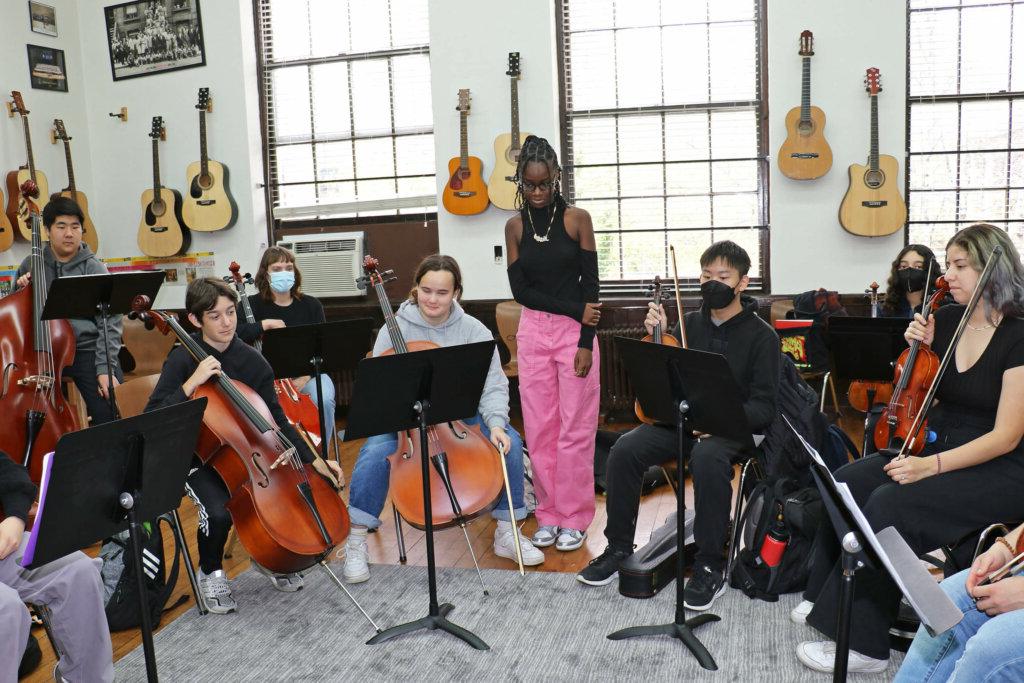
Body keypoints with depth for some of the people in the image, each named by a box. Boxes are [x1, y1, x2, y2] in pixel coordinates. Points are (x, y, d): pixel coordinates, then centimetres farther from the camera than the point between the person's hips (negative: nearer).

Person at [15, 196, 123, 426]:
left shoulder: (94, 269, -1)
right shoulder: (31, 265, 8)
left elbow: (110, 323, -6)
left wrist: (105, 368, -14)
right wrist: (21, 290, -4)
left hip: (86, 350, -2)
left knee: (109, 415, -15)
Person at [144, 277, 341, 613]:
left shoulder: (252, 361, 0)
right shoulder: (184, 360, -11)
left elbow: (276, 420, 4)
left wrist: (313, 459, -6)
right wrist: (193, 382, -31)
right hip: (198, 458, -4)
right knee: (219, 512, -31)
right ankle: (210, 573, 3)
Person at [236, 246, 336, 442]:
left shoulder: (311, 305, 3)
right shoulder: (253, 305, -1)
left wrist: (307, 374, -15)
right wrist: (264, 324, -22)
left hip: (307, 373, 1)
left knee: (325, 400, -30)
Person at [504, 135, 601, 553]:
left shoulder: (577, 219, -2)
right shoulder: (515, 227, 5)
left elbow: (590, 284, -4)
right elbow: (520, 289, -1)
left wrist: (585, 342, -11)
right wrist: (575, 309, -11)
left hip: (576, 331, -2)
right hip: (533, 333, 3)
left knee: (575, 428, 1)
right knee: (539, 428, 5)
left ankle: (574, 518, 13)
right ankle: (549, 514, 18)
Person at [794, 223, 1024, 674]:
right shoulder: (947, 319, 5)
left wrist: (931, 465, -26)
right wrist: (920, 347, -2)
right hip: (935, 444, 7)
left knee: (890, 504, -29)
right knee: (845, 483, -15)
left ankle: (861, 642, -18)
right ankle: (827, 597, 1)